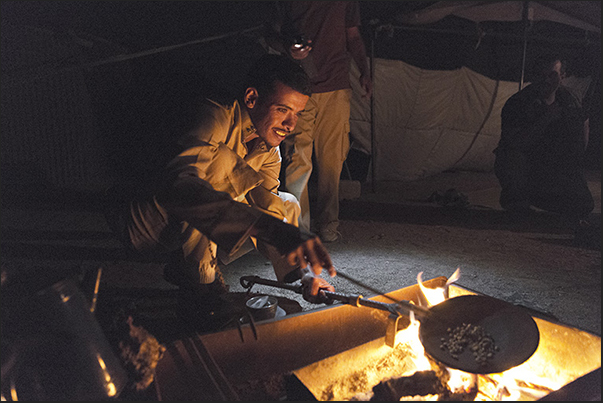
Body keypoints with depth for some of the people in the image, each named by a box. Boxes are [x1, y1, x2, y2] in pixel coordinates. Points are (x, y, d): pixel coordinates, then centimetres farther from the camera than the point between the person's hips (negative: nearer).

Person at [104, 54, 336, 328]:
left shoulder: (268, 148, -2)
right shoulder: (217, 116, -27)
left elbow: (266, 210, -5)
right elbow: (179, 185, -45)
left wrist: (303, 274, -19)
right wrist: (276, 230, -55)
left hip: (199, 235, 7)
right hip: (144, 228, -7)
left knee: (287, 205, 2)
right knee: (221, 158, -30)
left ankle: (185, 268, 4)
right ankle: (199, 278, -11)